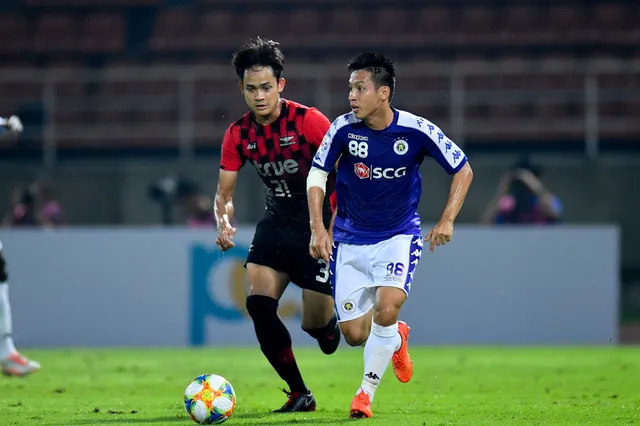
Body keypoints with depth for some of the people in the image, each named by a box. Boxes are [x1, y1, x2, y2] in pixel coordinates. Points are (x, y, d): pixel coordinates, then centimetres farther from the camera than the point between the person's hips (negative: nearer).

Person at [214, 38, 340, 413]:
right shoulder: (238, 135, -3)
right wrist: (225, 225, -18)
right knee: (258, 302, -15)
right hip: (277, 222, 4)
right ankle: (299, 394, -1)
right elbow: (224, 193, 4)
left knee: (316, 323, -7)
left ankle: (330, 321, 36)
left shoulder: (307, 121, -17)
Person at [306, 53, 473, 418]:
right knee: (355, 334, -1)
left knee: (386, 308, -26)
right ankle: (396, 338, 36)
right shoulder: (344, 128, -13)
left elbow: (463, 170, -4)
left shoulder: (416, 131, -16)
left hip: (399, 235, -2)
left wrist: (447, 221, -15)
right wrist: (318, 227, -11)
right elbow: (317, 175, 0)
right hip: (351, 239, 2)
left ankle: (367, 392, -5)